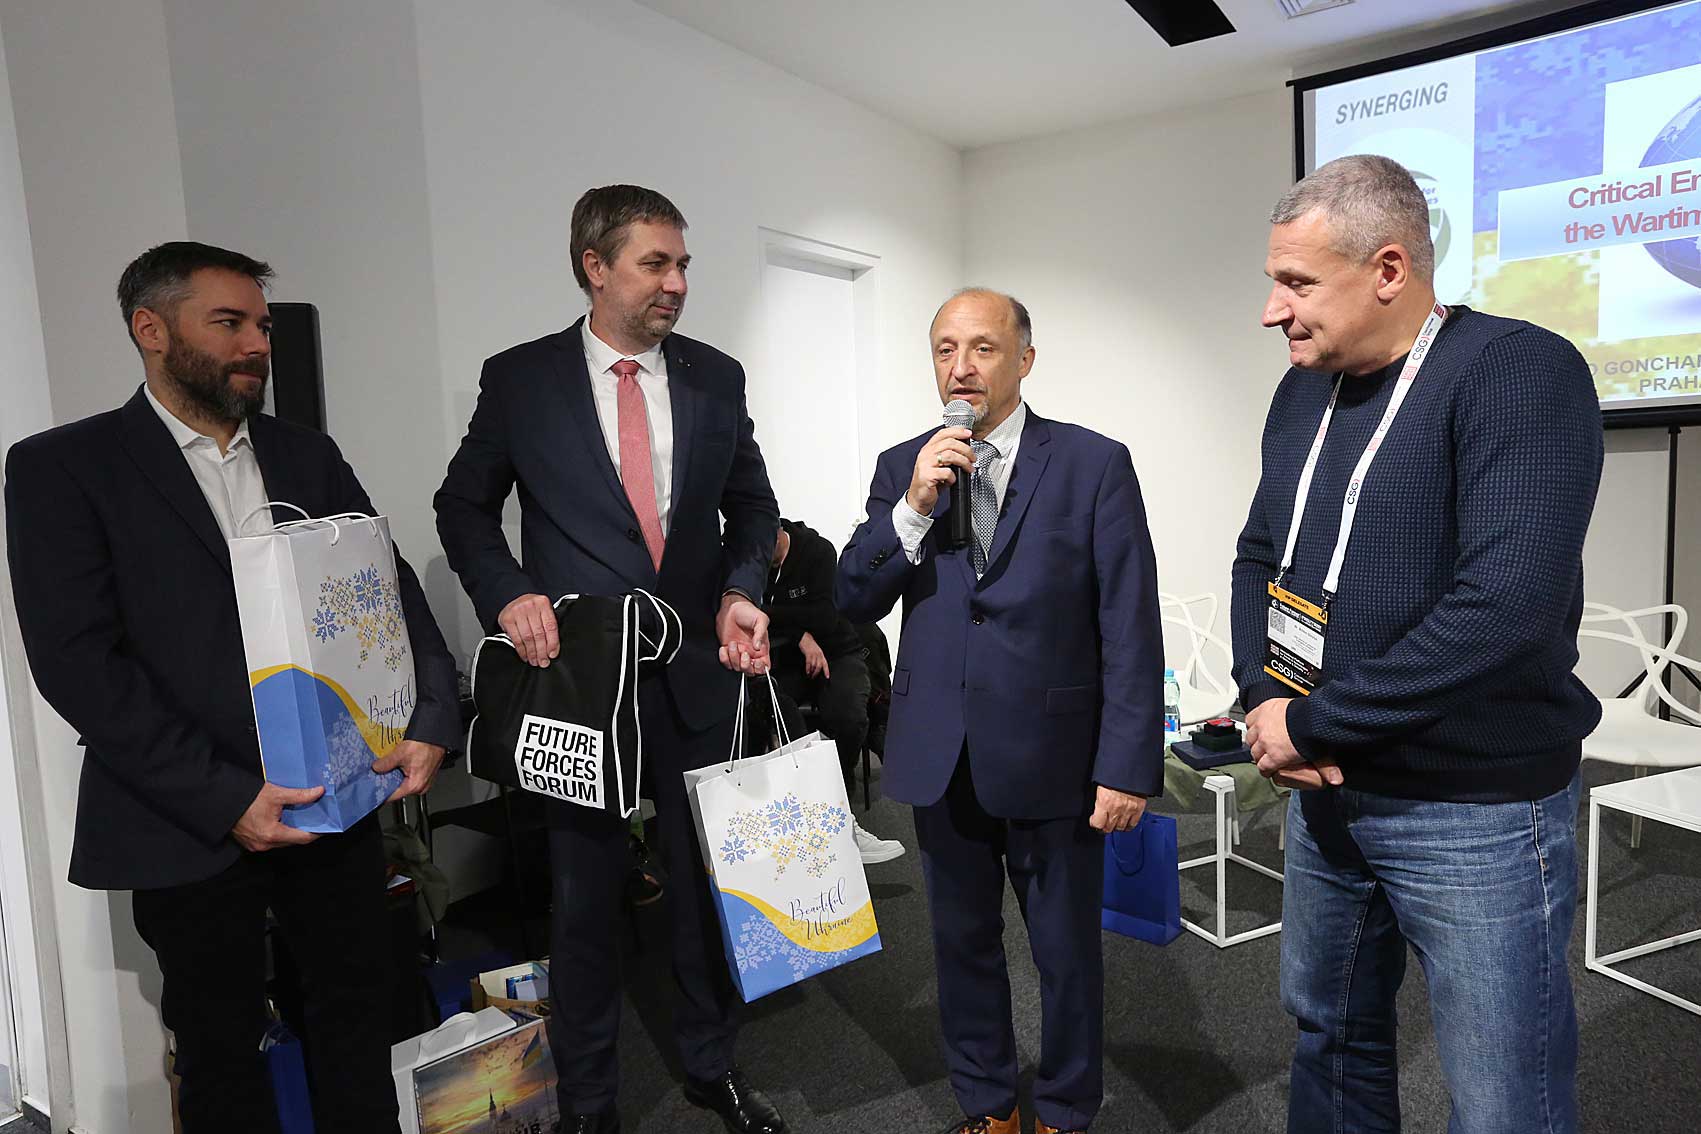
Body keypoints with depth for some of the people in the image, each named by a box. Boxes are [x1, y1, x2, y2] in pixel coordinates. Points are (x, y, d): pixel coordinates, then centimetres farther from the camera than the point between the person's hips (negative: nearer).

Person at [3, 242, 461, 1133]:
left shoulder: (309, 458, 9)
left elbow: (393, 592, 6)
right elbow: (77, 661, -12)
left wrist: (431, 722, -10)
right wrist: (223, 798, -18)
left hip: (335, 801, 4)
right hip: (190, 825, -3)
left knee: (359, 1015, 15)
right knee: (221, 1047, 14)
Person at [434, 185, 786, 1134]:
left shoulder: (717, 377, 4)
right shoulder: (520, 379, -3)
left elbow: (752, 505, 11)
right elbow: (465, 505, 6)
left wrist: (741, 593, -7)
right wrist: (507, 594, -11)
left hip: (697, 671, 2)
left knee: (709, 878, 14)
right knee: (588, 893, 11)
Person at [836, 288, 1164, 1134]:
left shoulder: (1094, 464, -5)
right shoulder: (901, 468, 4)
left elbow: (1130, 627, -7)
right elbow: (853, 603, -1)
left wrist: (1128, 767, -11)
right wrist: (914, 507, -15)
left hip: (1052, 756, -3)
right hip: (940, 755, 3)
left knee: (1067, 951, 13)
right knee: (963, 942, 18)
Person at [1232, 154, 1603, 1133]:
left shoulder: (1521, 372, -17)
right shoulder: (1304, 392, 5)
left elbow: (1505, 606, -28)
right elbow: (1261, 558, 11)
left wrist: (1312, 725, -19)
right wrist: (1263, 697, -7)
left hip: (1477, 807, -6)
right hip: (1327, 789, 7)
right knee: (1331, 1033, 22)